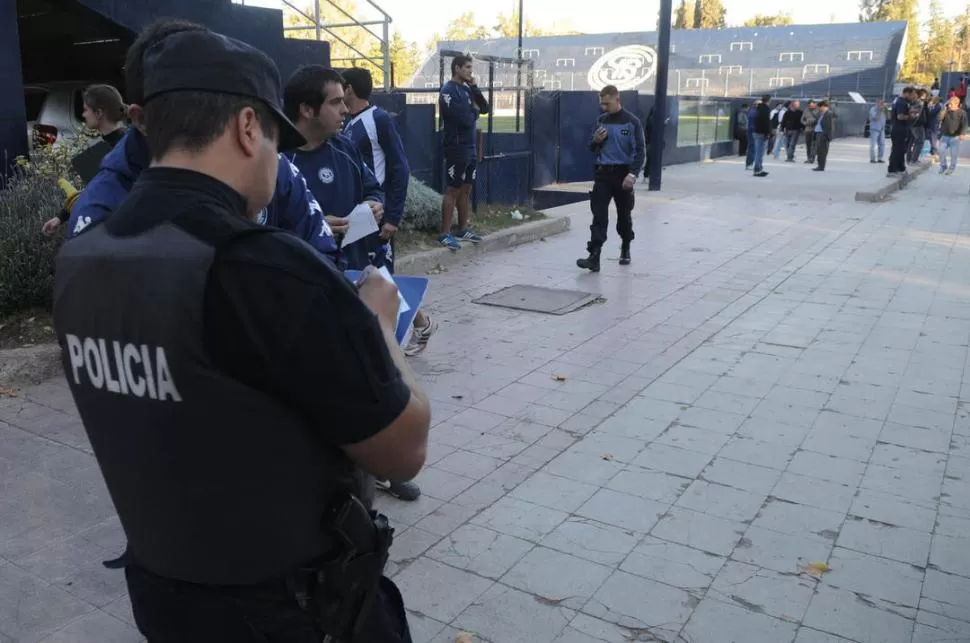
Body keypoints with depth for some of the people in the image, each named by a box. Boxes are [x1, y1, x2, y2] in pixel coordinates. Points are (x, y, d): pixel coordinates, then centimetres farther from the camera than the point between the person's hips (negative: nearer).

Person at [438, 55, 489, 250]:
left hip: (471, 147, 8)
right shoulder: (449, 91, -13)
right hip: (457, 147, -8)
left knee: (466, 189, 11)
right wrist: (474, 111, 0)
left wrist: (474, 87, -2)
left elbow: (485, 109, 8)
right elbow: (466, 120, -21)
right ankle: (445, 234, -4)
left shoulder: (466, 89, 14)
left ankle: (463, 229, 19)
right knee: (453, 190, -7)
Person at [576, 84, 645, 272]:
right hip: (602, 174, 3)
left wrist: (633, 174, -19)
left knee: (624, 215, 11)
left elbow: (640, 151, -7)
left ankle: (625, 250, 33)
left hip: (622, 174, -3)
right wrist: (596, 141, -7)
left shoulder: (632, 122, -5)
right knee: (599, 216, -8)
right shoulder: (600, 121, 8)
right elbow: (592, 149, 17)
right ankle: (594, 257, -14)